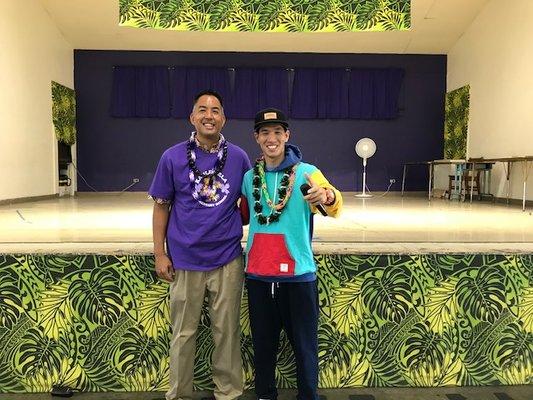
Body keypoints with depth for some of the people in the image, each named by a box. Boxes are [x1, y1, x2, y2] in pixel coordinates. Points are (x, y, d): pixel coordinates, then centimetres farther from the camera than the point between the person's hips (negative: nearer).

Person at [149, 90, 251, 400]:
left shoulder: (238, 158, 0)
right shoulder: (173, 157, -2)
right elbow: (161, 206, 2)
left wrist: (235, 225, -3)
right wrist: (160, 253, 0)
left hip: (227, 260, 1)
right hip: (184, 260, 0)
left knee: (227, 331, 10)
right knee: (184, 333, 12)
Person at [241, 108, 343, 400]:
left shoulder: (306, 172, -7)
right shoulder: (249, 177, 5)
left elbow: (335, 208, -24)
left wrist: (328, 196, -46)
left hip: (298, 273, -3)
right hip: (257, 274, 4)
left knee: (304, 344, 8)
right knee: (262, 343, 17)